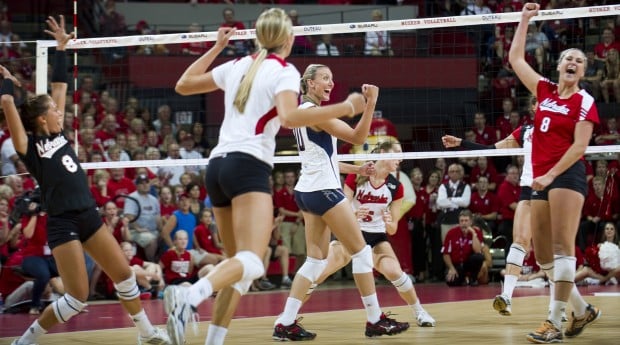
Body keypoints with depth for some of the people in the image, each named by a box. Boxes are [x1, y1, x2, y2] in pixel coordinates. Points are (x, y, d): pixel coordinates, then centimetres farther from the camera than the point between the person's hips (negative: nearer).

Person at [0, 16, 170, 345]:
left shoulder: (57, 135, 10)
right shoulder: (29, 146, -9)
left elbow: (60, 87, 17)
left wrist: (61, 47, 18)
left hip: (88, 215, 8)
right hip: (62, 222, -8)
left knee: (124, 275, 10)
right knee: (78, 297, -9)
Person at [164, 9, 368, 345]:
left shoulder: (238, 66, 17)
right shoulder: (284, 71, -1)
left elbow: (183, 85, 28)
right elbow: (289, 117, -20)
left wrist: (216, 47, 35)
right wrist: (346, 107, -16)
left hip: (218, 166, 8)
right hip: (248, 166, -8)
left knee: (238, 263, 14)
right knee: (251, 264, -21)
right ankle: (188, 296, -48)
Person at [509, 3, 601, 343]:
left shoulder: (584, 102, -2)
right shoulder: (545, 91, 14)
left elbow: (579, 146, -10)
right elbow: (515, 58, 22)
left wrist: (550, 176, -16)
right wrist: (524, 20, 21)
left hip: (567, 176, -7)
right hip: (541, 180, 7)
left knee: (562, 248, -13)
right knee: (543, 255, 7)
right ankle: (582, 310, 21)